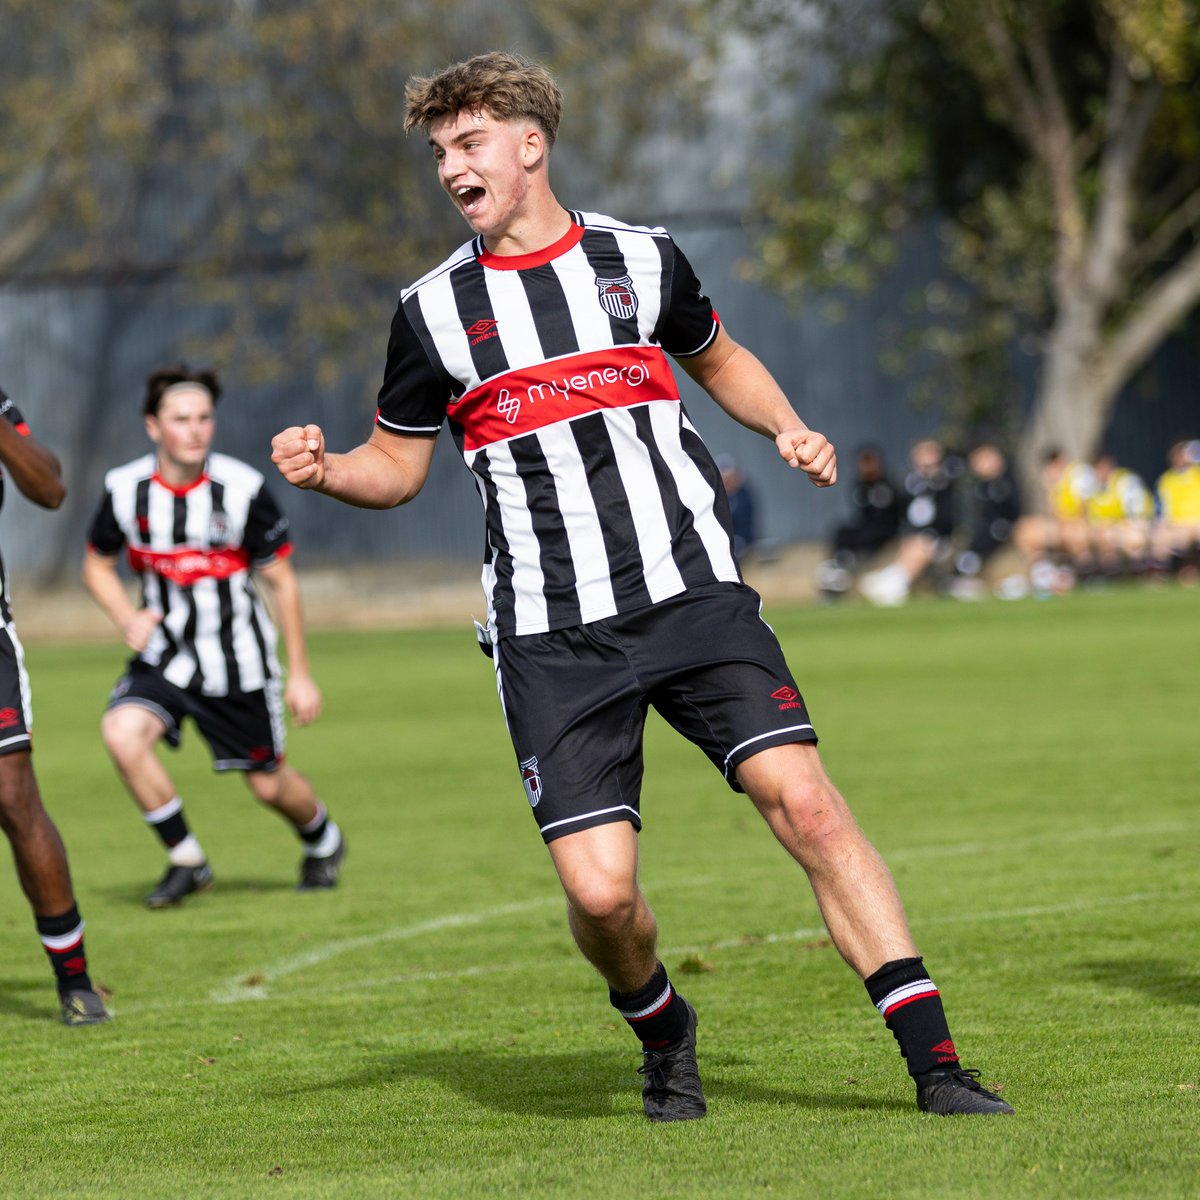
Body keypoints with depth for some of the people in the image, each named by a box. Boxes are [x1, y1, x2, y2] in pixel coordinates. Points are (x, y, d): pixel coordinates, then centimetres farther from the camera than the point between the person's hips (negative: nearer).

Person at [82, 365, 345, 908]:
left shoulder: (242, 488, -15)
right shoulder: (125, 488, -10)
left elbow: (282, 582, -5)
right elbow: (97, 565, 8)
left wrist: (300, 675, -4)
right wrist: (128, 618, -13)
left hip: (237, 658, -2)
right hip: (164, 654, 2)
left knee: (269, 784, 8)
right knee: (122, 733, -25)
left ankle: (323, 840, 45)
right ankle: (187, 862, -7)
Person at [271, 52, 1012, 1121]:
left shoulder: (643, 260, 8)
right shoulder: (435, 311, 6)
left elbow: (718, 358, 27)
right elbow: (397, 467, 15)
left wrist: (789, 429, 9)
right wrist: (323, 469, -6)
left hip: (695, 592, 0)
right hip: (554, 639, 0)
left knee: (804, 801, -16)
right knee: (599, 890, -12)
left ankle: (938, 1069, -13)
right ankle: (663, 1034, 22)